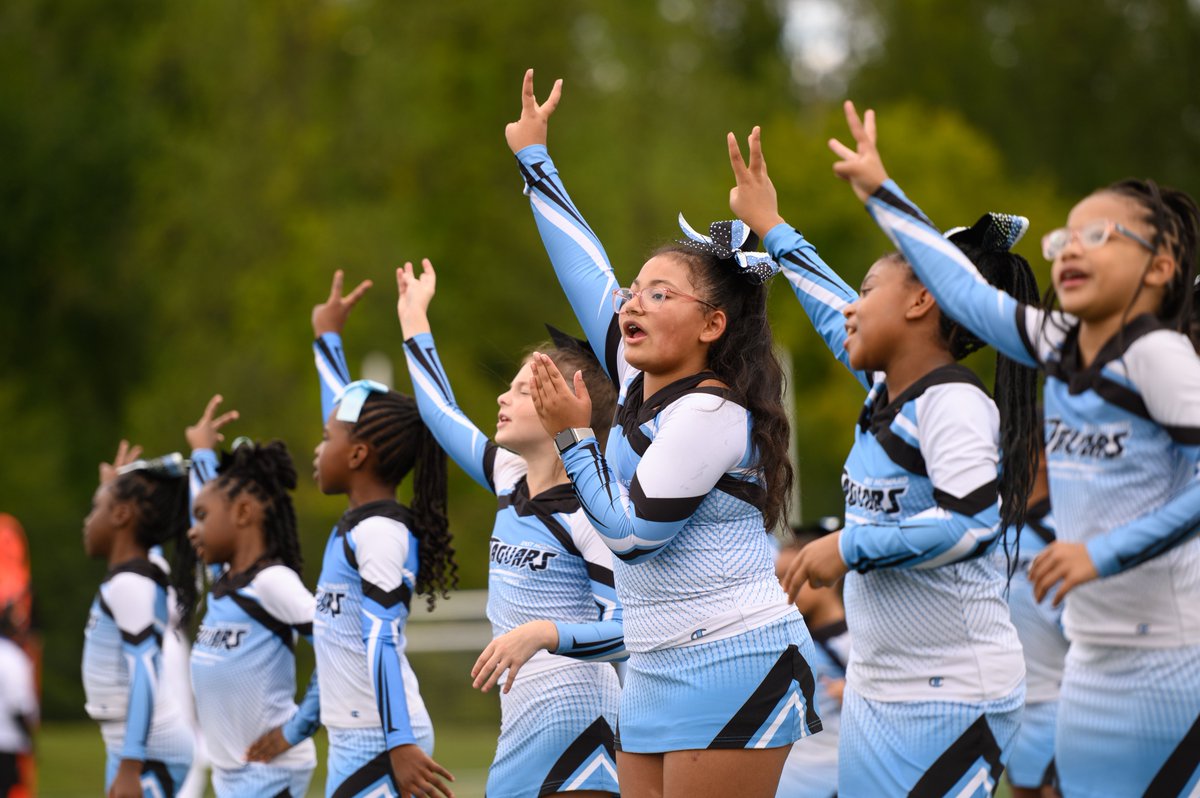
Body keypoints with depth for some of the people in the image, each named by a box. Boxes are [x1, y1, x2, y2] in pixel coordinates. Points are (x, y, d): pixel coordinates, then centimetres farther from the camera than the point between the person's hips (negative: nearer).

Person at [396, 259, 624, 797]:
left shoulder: (591, 510, -12)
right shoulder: (511, 481, 11)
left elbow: (629, 627, -16)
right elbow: (443, 416, 25)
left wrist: (546, 634, -30)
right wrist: (412, 318, 33)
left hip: (571, 708, -8)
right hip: (520, 710, 8)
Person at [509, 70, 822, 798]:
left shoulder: (711, 412, -15)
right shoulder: (640, 382, 10)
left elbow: (631, 532, -15)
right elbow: (587, 270, 18)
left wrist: (572, 436, -8)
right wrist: (534, 160, 24)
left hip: (734, 668, -9)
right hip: (656, 673, 9)